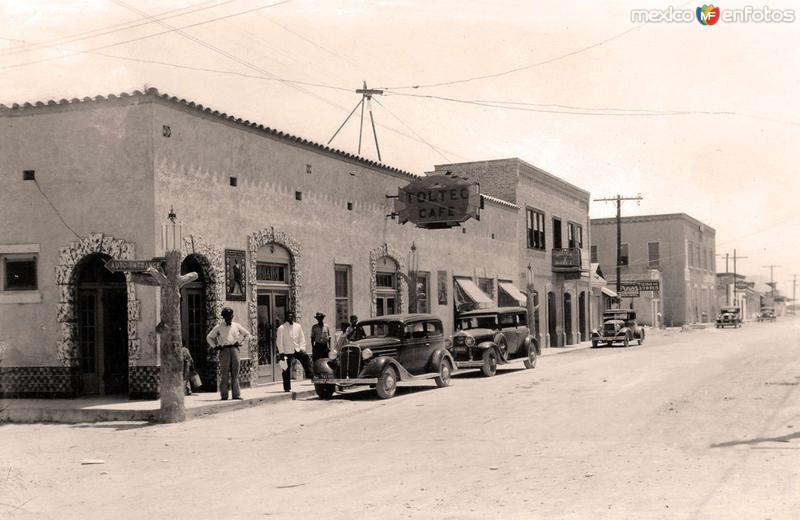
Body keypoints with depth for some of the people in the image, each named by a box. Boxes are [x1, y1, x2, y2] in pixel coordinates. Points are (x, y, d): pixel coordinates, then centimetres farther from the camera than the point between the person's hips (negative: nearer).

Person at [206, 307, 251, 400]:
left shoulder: (237, 326, 14)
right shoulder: (219, 328, 9)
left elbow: (247, 335, 22)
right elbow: (209, 337, 17)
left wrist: (241, 343, 10)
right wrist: (215, 346, 6)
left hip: (234, 349, 2)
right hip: (224, 350, -2)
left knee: (235, 372, -1)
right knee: (224, 373, -5)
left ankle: (236, 394, 0)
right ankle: (224, 395, -2)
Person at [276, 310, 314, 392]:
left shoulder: (298, 326, 7)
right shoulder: (281, 328, -4)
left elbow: (302, 338, 11)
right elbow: (279, 341, -5)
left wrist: (302, 348, -2)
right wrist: (281, 352, -10)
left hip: (297, 350, 3)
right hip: (287, 352, -3)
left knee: (306, 358, -23)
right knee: (287, 370, 1)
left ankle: (310, 375, -17)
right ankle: (287, 387, 10)